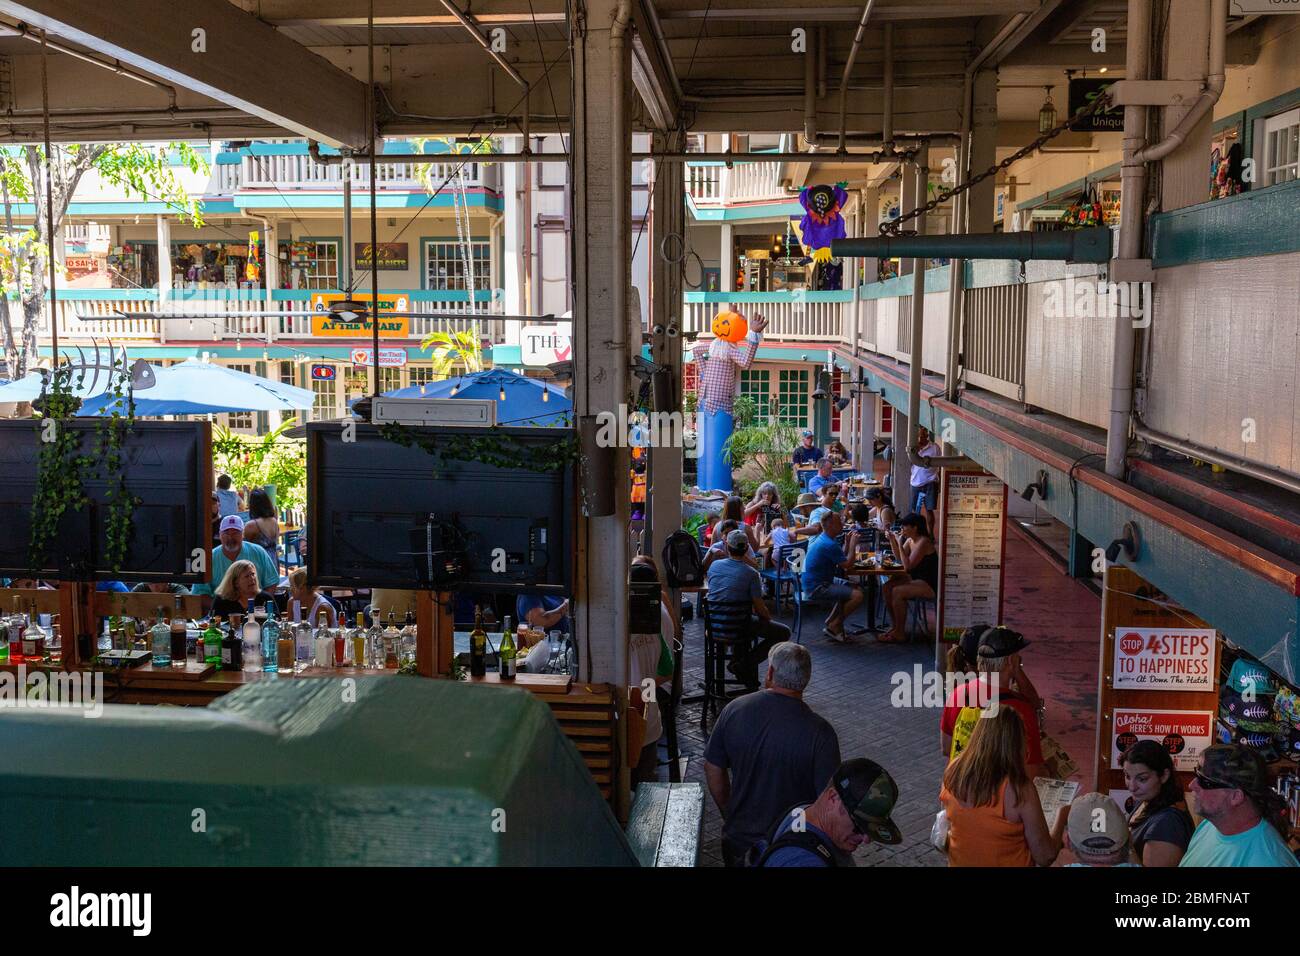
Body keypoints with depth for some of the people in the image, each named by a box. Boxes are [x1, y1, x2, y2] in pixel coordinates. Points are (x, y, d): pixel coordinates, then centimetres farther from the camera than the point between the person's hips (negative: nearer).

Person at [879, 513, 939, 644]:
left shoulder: (923, 542, -20)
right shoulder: (910, 540, 6)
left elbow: (907, 566, -25)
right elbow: (899, 558, 18)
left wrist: (899, 543, -23)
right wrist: (892, 540, 4)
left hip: (929, 584, -9)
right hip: (915, 579, 9)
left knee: (897, 592, -25)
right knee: (887, 587, -3)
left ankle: (900, 634, -14)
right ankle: (896, 626, 6)